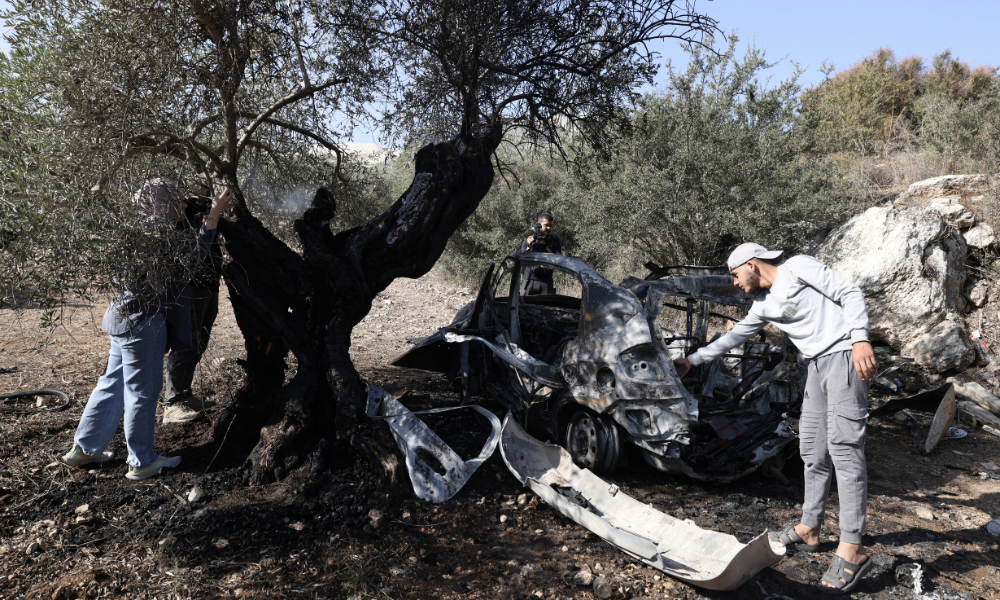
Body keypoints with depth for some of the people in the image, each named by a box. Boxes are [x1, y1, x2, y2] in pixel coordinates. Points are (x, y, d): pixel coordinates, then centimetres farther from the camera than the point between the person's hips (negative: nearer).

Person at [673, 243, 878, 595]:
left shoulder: (798, 267, -4)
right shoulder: (763, 305, 18)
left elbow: (849, 293, -8)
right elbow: (734, 336, 27)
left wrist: (860, 339, -21)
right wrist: (693, 360, 30)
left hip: (844, 356, -9)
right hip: (818, 365, 9)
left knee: (843, 446, -14)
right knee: (813, 449, 10)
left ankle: (852, 550, -12)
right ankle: (808, 530, 20)